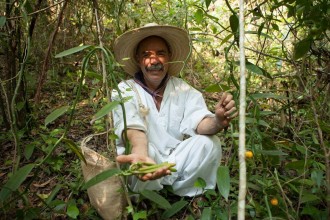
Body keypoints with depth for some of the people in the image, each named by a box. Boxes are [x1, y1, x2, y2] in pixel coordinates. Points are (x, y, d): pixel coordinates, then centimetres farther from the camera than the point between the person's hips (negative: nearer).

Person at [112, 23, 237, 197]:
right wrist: (141, 156, -50)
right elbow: (132, 127, -28)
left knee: (209, 143, -21)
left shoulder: (183, 90, 0)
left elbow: (199, 122, -17)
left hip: (176, 163, 4)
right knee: (142, 148, -34)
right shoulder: (125, 91, -8)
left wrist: (217, 121, -41)